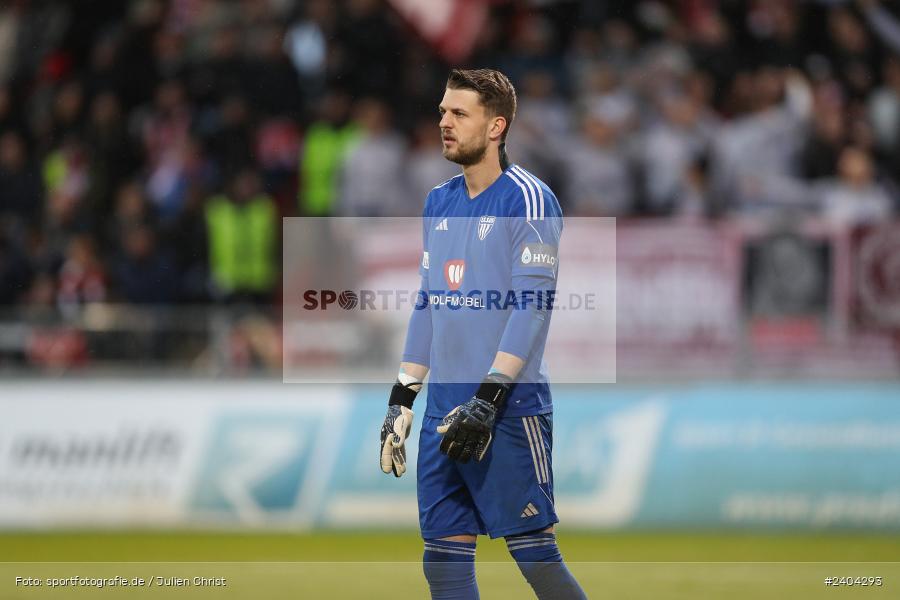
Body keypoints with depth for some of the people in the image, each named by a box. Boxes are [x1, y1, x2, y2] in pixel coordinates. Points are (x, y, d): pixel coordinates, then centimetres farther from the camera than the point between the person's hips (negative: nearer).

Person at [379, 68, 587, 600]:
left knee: (535, 554, -8)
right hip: (446, 410, 7)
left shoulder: (528, 198, -8)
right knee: (445, 555, 3)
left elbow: (533, 307, -14)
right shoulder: (440, 203, 15)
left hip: (510, 411, -7)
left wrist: (487, 400, -21)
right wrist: (402, 399, 17)